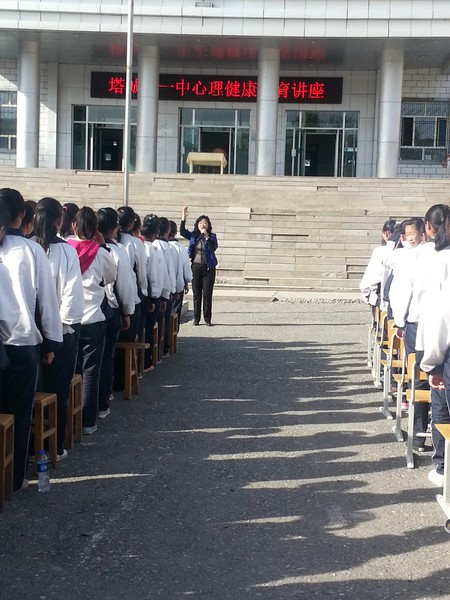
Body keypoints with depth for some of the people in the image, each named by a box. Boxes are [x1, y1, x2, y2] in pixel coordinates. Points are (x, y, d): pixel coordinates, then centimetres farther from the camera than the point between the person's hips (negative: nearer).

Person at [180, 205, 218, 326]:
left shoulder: (212, 236, 1)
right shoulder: (193, 235, 7)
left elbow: (214, 247, -14)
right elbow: (182, 231, -5)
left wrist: (206, 236, -24)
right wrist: (183, 217, -15)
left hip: (208, 268, -2)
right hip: (196, 267, 2)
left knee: (207, 294, -1)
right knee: (196, 294, 5)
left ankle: (207, 318, 6)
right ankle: (196, 318, 11)